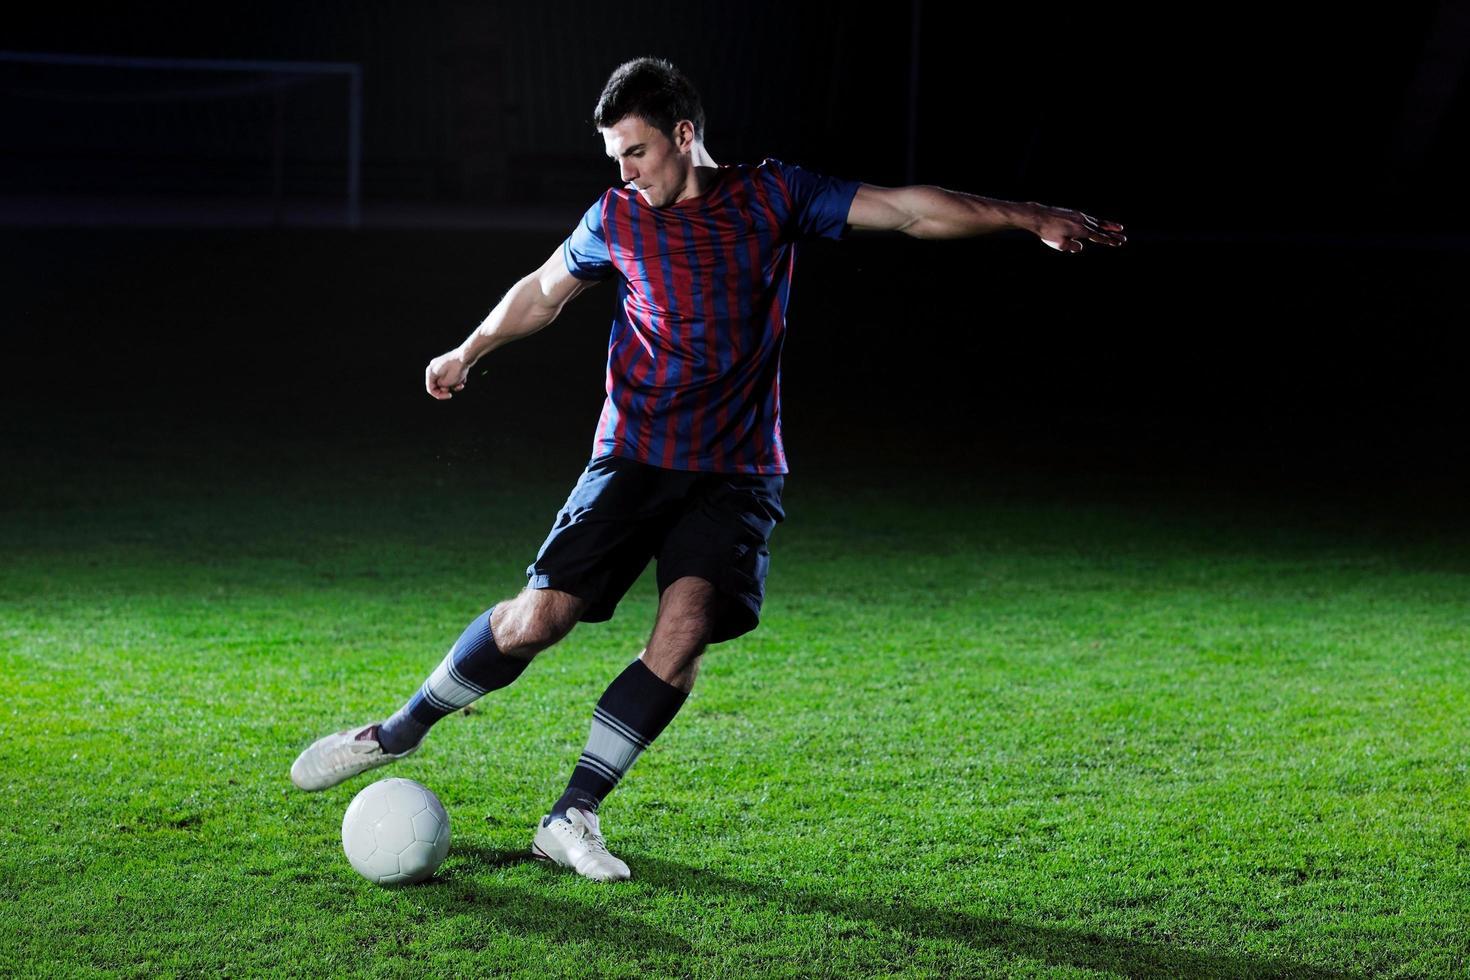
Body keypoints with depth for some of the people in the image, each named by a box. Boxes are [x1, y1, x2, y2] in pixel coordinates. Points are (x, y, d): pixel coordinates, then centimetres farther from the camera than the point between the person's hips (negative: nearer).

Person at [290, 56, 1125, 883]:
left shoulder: (773, 196, 0)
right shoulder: (617, 219, 4)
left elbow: (907, 210, -4)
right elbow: (544, 290, 22)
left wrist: (1026, 216, -11)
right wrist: (468, 354, 28)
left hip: (737, 472, 0)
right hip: (635, 456, 1)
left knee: (686, 629, -19)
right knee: (539, 616, -11)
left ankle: (573, 817, -9)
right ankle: (398, 733, 12)